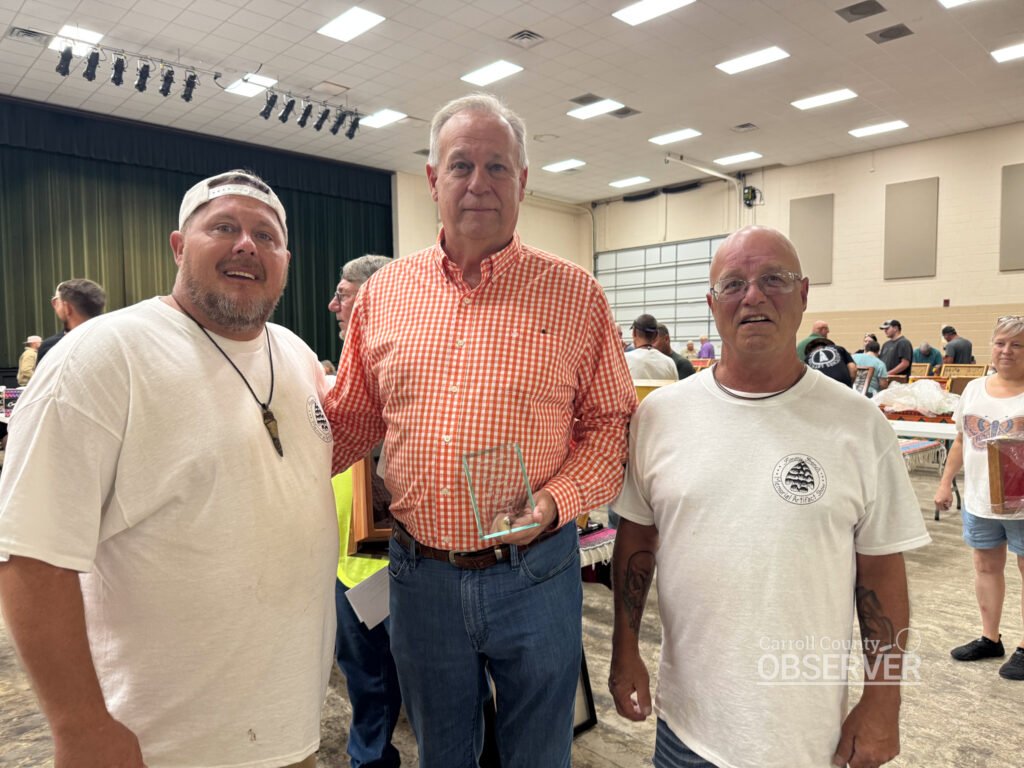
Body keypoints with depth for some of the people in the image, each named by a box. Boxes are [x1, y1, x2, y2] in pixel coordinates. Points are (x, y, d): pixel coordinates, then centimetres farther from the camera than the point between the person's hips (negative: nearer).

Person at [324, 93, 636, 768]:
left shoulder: (576, 294, -5)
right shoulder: (383, 292, 2)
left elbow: (612, 423, -3)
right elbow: (349, 417, 10)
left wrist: (557, 500, -18)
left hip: (534, 573, -1)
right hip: (420, 573, 2)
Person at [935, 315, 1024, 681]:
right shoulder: (975, 388, 7)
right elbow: (961, 440, 13)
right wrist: (946, 482, 12)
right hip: (979, 499, 5)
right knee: (986, 566, 15)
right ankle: (989, 639, 30)